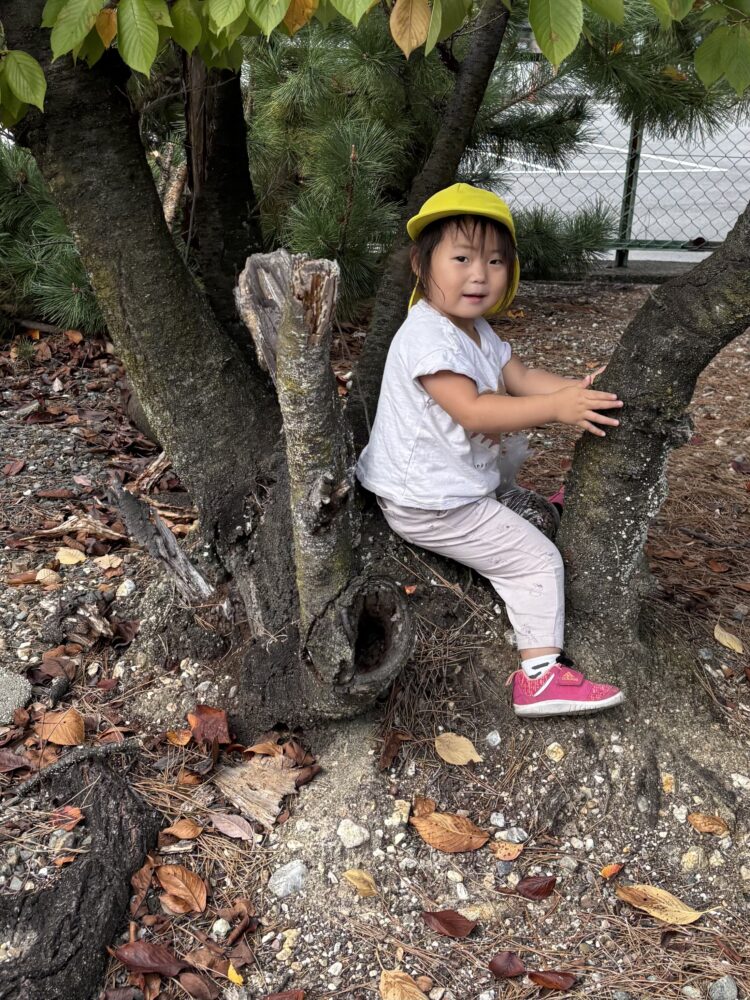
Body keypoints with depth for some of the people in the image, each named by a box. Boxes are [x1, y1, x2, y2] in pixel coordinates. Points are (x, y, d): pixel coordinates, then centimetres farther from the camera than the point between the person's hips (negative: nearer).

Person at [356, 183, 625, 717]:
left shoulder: (477, 329, 11)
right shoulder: (429, 336, -24)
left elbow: (520, 376, 5)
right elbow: (473, 410, -31)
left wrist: (578, 389, -12)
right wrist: (557, 407, -33)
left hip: (460, 484, 11)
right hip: (431, 506, -10)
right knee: (538, 559, -6)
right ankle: (540, 676, -1)